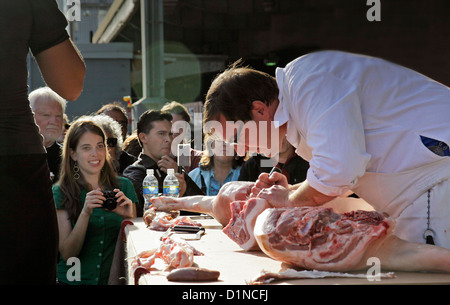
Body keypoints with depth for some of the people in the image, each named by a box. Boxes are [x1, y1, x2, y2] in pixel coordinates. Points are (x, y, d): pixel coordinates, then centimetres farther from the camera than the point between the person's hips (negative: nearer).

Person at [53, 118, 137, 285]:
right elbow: (67, 254, -4)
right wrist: (85, 213, -16)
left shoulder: (124, 186, 8)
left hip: (115, 278, 1)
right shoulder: (60, 192, 2)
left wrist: (128, 217, -9)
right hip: (74, 280, -1)